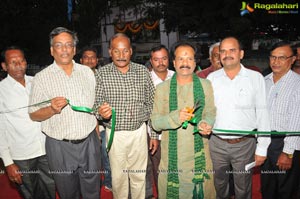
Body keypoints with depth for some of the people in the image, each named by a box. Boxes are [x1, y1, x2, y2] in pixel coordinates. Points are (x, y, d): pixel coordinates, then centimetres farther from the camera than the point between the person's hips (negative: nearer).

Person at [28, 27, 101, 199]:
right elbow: (34, 115, -4)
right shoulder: (42, 78, -6)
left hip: (90, 142, 3)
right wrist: (52, 109, -24)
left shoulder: (87, 72, 4)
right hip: (60, 146, -2)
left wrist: (97, 136, 10)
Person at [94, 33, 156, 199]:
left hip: (139, 131, 1)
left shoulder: (143, 71, -1)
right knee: (118, 176, 14)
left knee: (139, 176, 15)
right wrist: (101, 112, -29)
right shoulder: (102, 73, -5)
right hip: (115, 133, -1)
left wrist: (154, 134, 4)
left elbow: (151, 105, 3)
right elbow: (97, 103, -4)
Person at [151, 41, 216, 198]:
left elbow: (211, 113, 8)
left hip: (199, 154, 1)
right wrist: (175, 117, -22)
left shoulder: (205, 85, 4)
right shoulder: (162, 88, -1)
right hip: (171, 154, -1)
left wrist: (206, 124, -14)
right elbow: (155, 123, -4)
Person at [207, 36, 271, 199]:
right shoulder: (212, 78, 0)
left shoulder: (255, 78, -4)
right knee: (219, 186, 21)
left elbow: (262, 114, -4)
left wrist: (262, 148, -4)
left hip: (245, 144, -1)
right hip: (217, 143, 2)